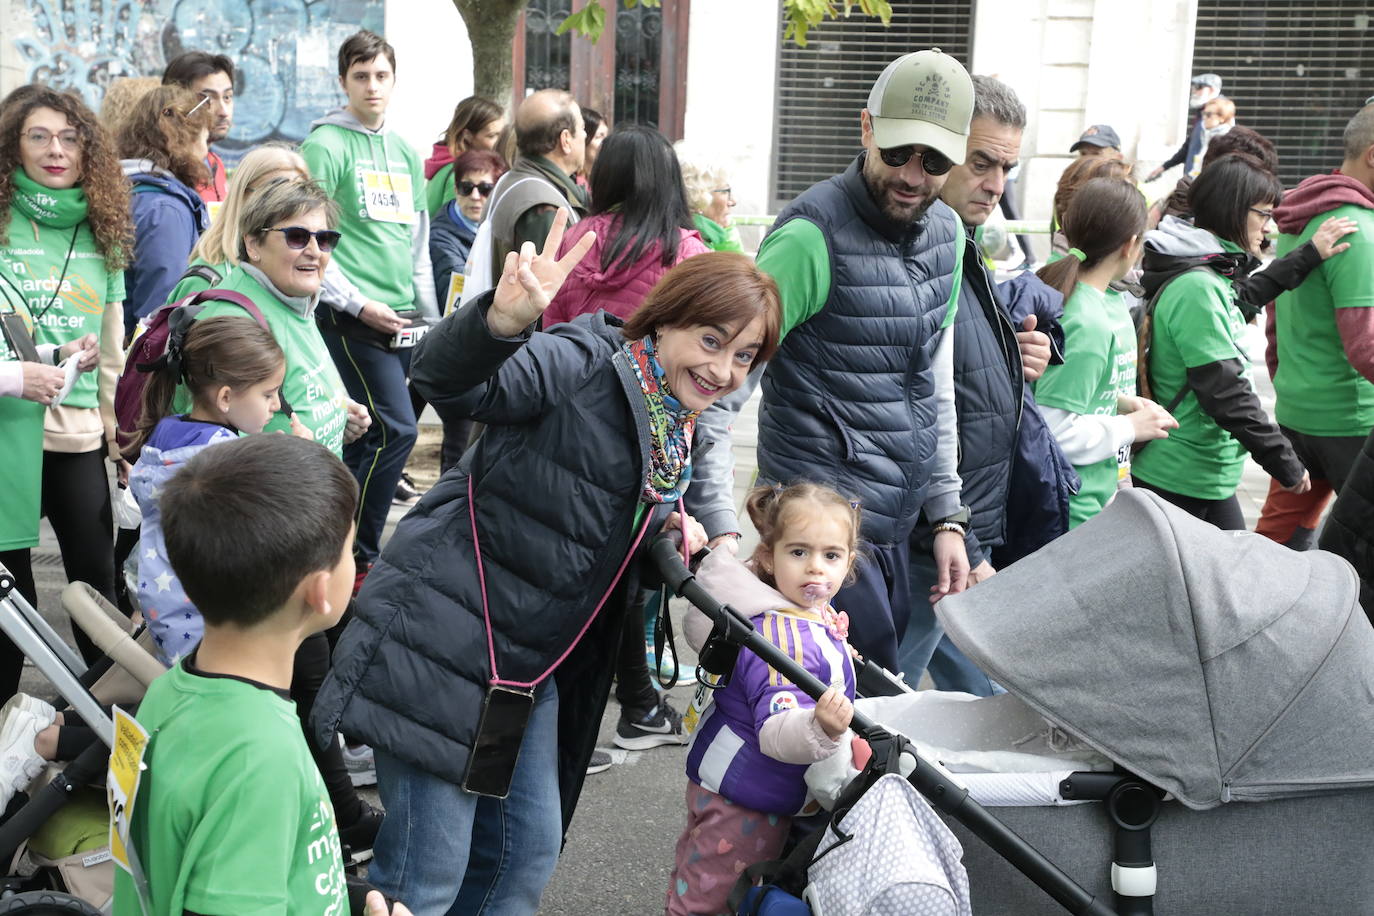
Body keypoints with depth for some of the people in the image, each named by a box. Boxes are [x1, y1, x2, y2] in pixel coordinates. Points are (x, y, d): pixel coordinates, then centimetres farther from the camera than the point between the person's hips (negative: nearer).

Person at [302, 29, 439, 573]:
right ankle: (355, 557, -3)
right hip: (352, 318, -7)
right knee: (394, 429, -14)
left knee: (366, 436, 8)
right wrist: (356, 303, -14)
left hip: (402, 319, 7)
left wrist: (430, 316, 17)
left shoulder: (407, 154, 17)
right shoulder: (327, 145, -5)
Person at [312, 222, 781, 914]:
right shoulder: (584, 365, -16)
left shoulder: (678, 431, 10)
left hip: (531, 662, 9)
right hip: (445, 636, -8)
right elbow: (449, 382, -33)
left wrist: (666, 524, 2)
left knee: (529, 851, 15)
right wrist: (504, 319, -54)